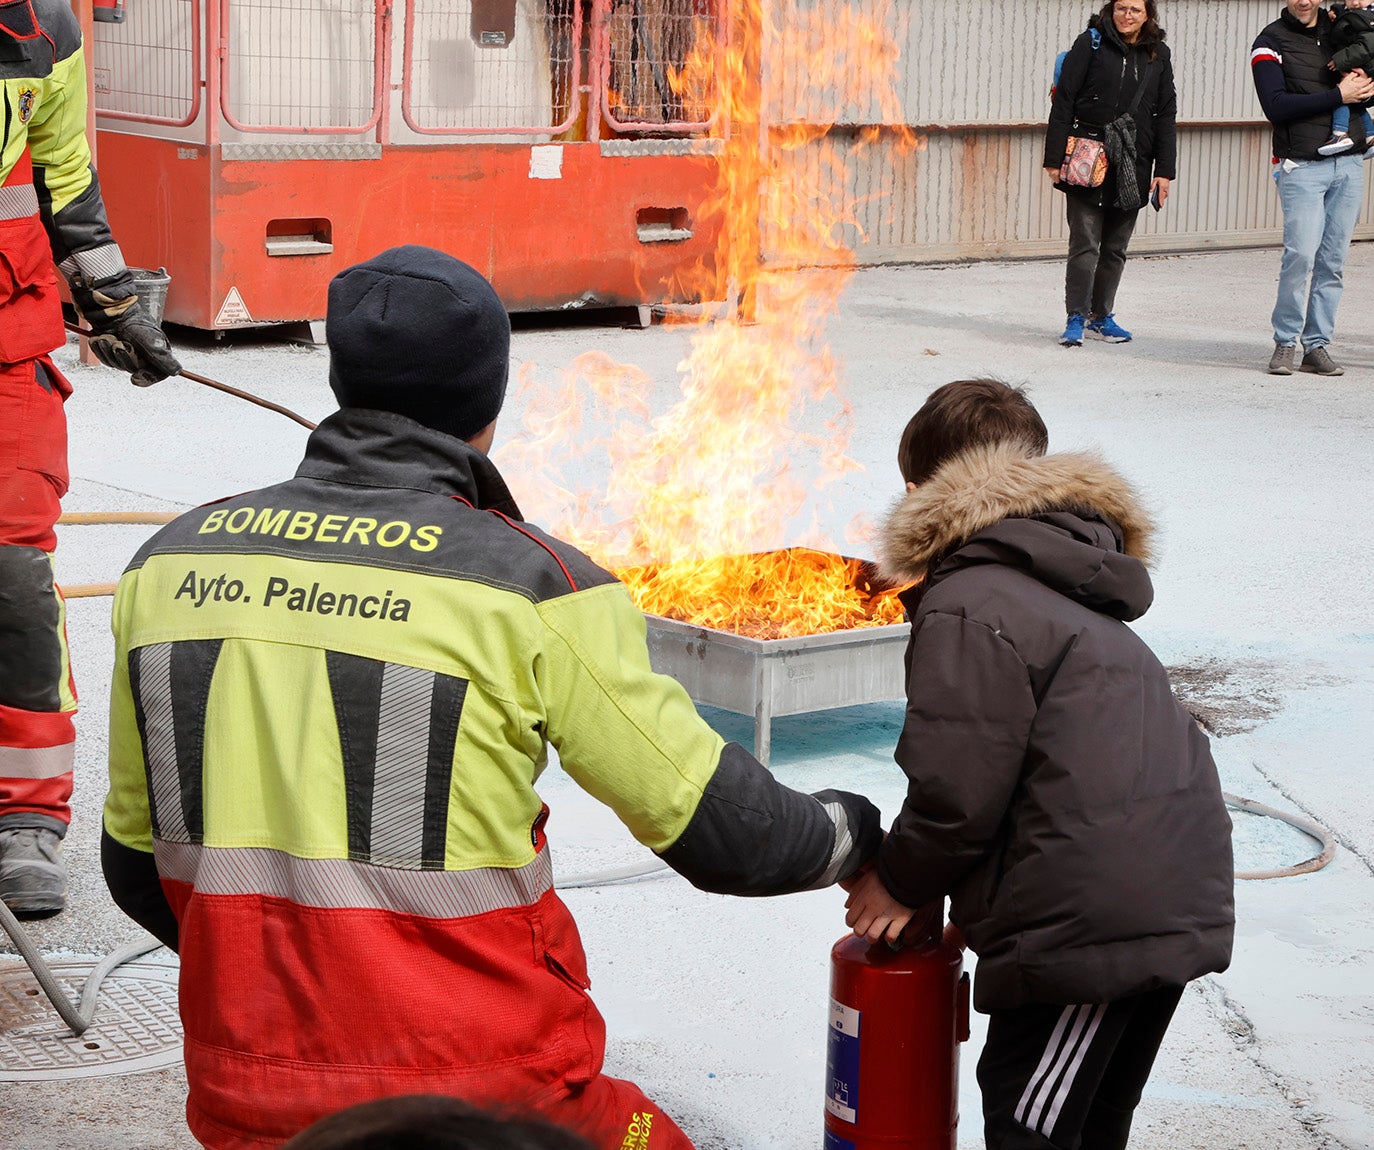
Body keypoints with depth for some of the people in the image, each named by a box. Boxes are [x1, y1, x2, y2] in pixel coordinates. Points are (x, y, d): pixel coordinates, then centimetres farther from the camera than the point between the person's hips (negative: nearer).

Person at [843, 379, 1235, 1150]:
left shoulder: (966, 609, -11)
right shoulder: (1061, 588, 21)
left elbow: (958, 790, -14)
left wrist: (901, 883, 4)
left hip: (1090, 921, -9)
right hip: (1176, 903, 10)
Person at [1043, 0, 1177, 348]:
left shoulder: (1158, 55, 10)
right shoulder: (1091, 43, -1)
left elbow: (1166, 116, 12)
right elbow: (1063, 101, -3)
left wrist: (1164, 170, 5)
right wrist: (1054, 159, -8)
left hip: (1132, 167, 4)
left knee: (1115, 247, 9)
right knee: (1085, 244, -7)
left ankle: (1101, 316, 20)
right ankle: (1076, 318, -1)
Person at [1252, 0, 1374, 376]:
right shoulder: (1270, 43, 0)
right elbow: (1276, 106, -12)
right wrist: (1338, 96, -13)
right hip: (1301, 165, -4)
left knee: (1333, 261, 2)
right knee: (1301, 255, -14)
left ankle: (1317, 345, 7)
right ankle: (1285, 342, -1)